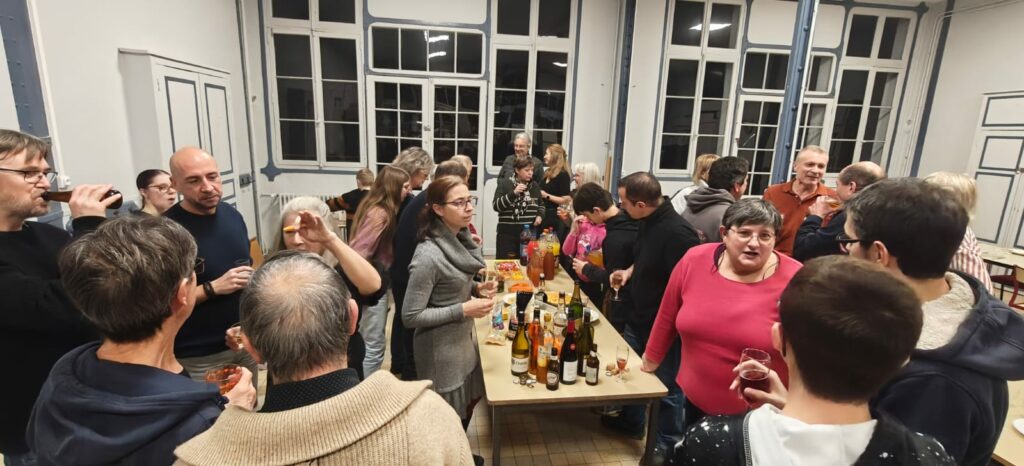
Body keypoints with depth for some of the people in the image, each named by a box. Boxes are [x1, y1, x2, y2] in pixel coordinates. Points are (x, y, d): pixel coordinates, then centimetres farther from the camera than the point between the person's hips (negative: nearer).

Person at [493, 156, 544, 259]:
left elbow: (541, 205, 24)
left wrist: (540, 215, 3)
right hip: (507, 233, -4)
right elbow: (496, 206, -13)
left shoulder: (534, 186, 9)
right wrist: (513, 193, -22)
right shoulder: (504, 184, -3)